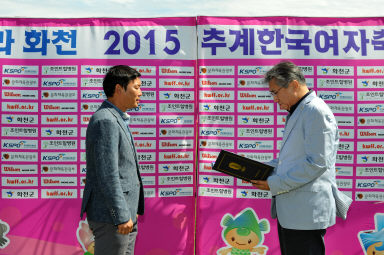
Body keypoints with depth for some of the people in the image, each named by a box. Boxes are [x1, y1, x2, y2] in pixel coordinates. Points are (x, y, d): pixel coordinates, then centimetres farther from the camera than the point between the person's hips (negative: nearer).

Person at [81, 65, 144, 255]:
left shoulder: (117, 119, 16)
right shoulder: (105, 121, -17)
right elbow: (107, 175, -22)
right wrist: (121, 216, -21)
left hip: (124, 213, 10)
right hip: (110, 216, -10)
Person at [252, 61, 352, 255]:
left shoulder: (316, 111, -14)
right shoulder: (296, 113, 20)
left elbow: (317, 163, -20)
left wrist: (275, 184, -17)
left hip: (307, 212, -10)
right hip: (289, 210, 10)